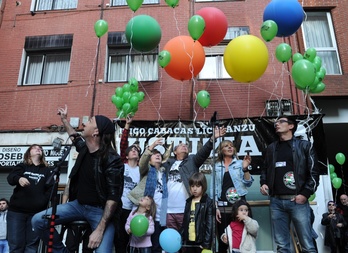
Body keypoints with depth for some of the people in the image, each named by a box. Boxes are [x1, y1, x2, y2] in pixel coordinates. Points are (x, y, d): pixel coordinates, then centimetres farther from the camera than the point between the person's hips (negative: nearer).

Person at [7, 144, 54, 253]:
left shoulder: (47, 170, 15)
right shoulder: (22, 166, 14)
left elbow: (51, 188, 6)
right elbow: (10, 177, -4)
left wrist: (43, 201, -12)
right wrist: (19, 178, -28)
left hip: (37, 212, 1)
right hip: (16, 210, 0)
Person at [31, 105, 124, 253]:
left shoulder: (112, 159, -21)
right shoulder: (84, 147, 0)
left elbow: (113, 196, -22)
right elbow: (75, 138, 28)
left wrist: (100, 229, -25)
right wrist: (64, 120, 31)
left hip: (101, 210, -6)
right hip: (78, 204, 7)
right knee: (38, 221, -5)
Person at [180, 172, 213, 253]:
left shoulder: (208, 202, -8)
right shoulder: (189, 202, 9)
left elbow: (209, 224, -12)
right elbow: (185, 222, 13)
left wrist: (206, 243, -16)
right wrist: (181, 238, 10)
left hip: (201, 241, -5)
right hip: (189, 241, 6)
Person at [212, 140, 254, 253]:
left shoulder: (240, 163, 5)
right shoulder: (216, 166, 9)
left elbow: (248, 183, -1)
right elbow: (213, 188, 8)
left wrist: (245, 168, -15)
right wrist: (215, 207, 0)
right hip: (222, 206, 1)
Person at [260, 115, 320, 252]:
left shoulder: (304, 146, 5)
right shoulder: (271, 148, 16)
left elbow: (314, 172, 0)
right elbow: (265, 169, 23)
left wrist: (305, 194, -10)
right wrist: (263, 184, 4)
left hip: (298, 201, -3)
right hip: (276, 201, 4)